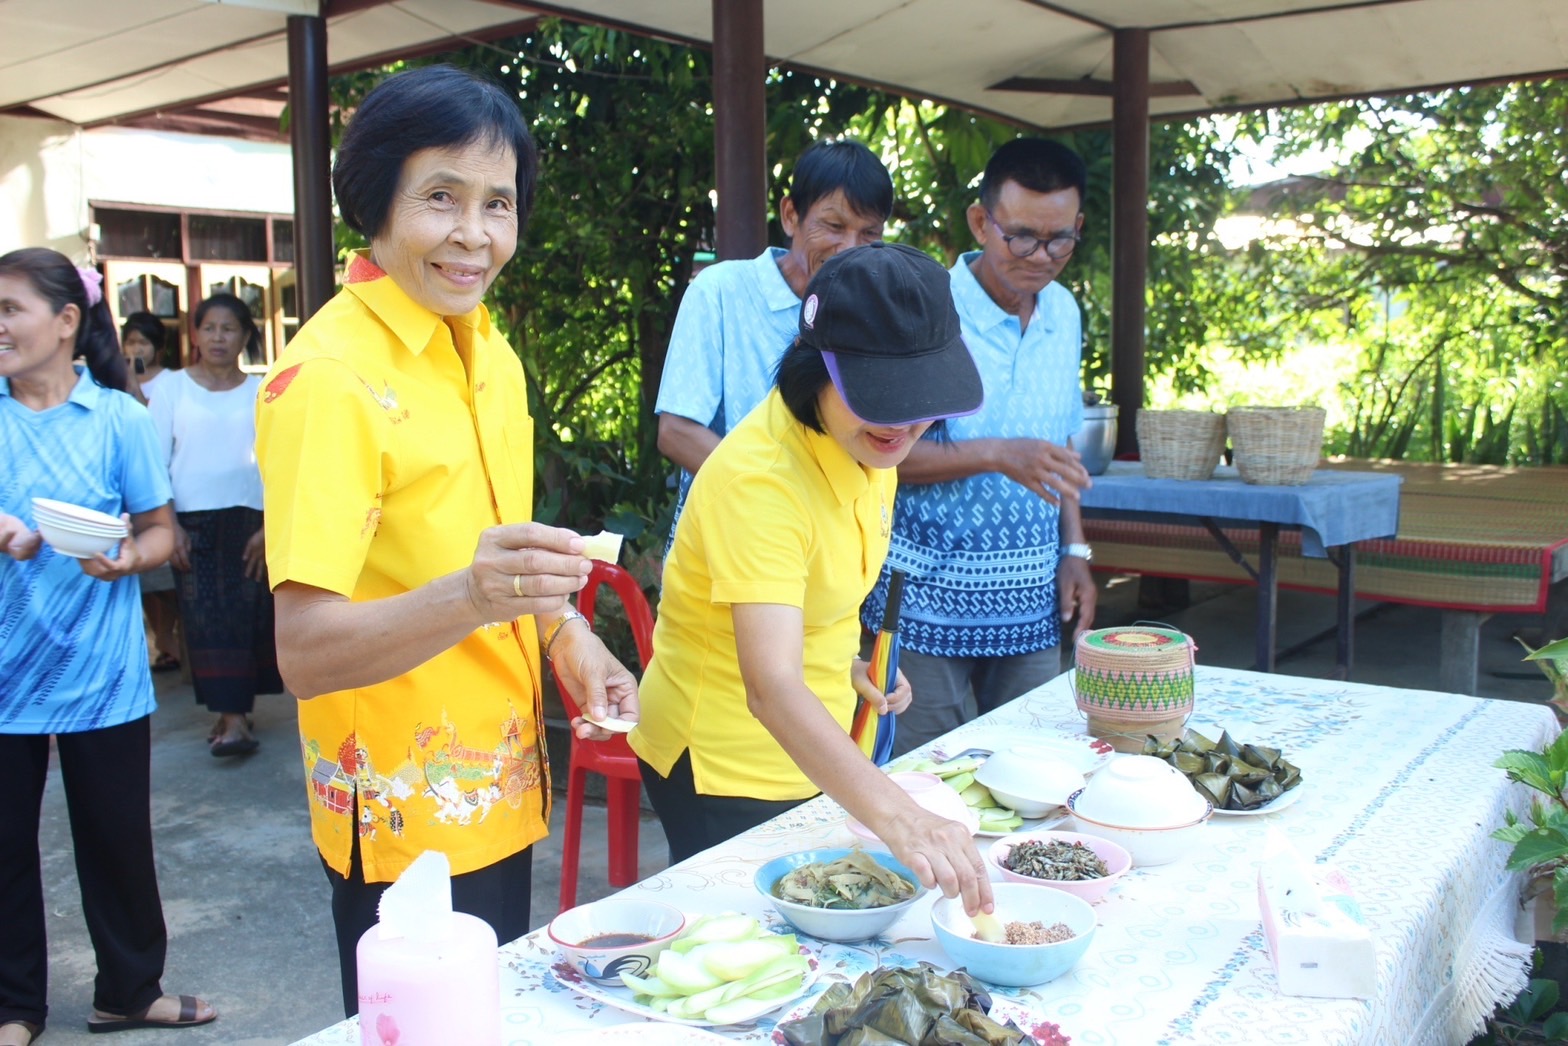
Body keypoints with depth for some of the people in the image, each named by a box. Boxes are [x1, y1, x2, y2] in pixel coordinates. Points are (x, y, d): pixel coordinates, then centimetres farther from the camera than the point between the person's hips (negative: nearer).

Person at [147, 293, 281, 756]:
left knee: (249, 616, -1)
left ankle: (234, 712, 10)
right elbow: (153, 462, 2)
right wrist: (169, 525, -6)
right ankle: (232, 716, -7)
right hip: (192, 521, 0)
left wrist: (271, 527, -5)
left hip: (251, 521, 1)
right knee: (206, 618, -7)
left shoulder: (262, 393, 5)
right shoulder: (172, 388, 4)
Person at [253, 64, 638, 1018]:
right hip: (404, 827, -7)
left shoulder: (490, 353, 4)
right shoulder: (331, 376, -20)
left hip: (504, 799, 7)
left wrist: (568, 634, -1)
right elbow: (306, 653, -25)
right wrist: (469, 595, -42)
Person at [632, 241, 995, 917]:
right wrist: (896, 817, -54)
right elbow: (771, 688, -43)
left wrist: (850, 663, -1)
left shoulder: (863, 443, -5)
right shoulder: (759, 479, -32)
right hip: (726, 770, -8)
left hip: (811, 753, 8)